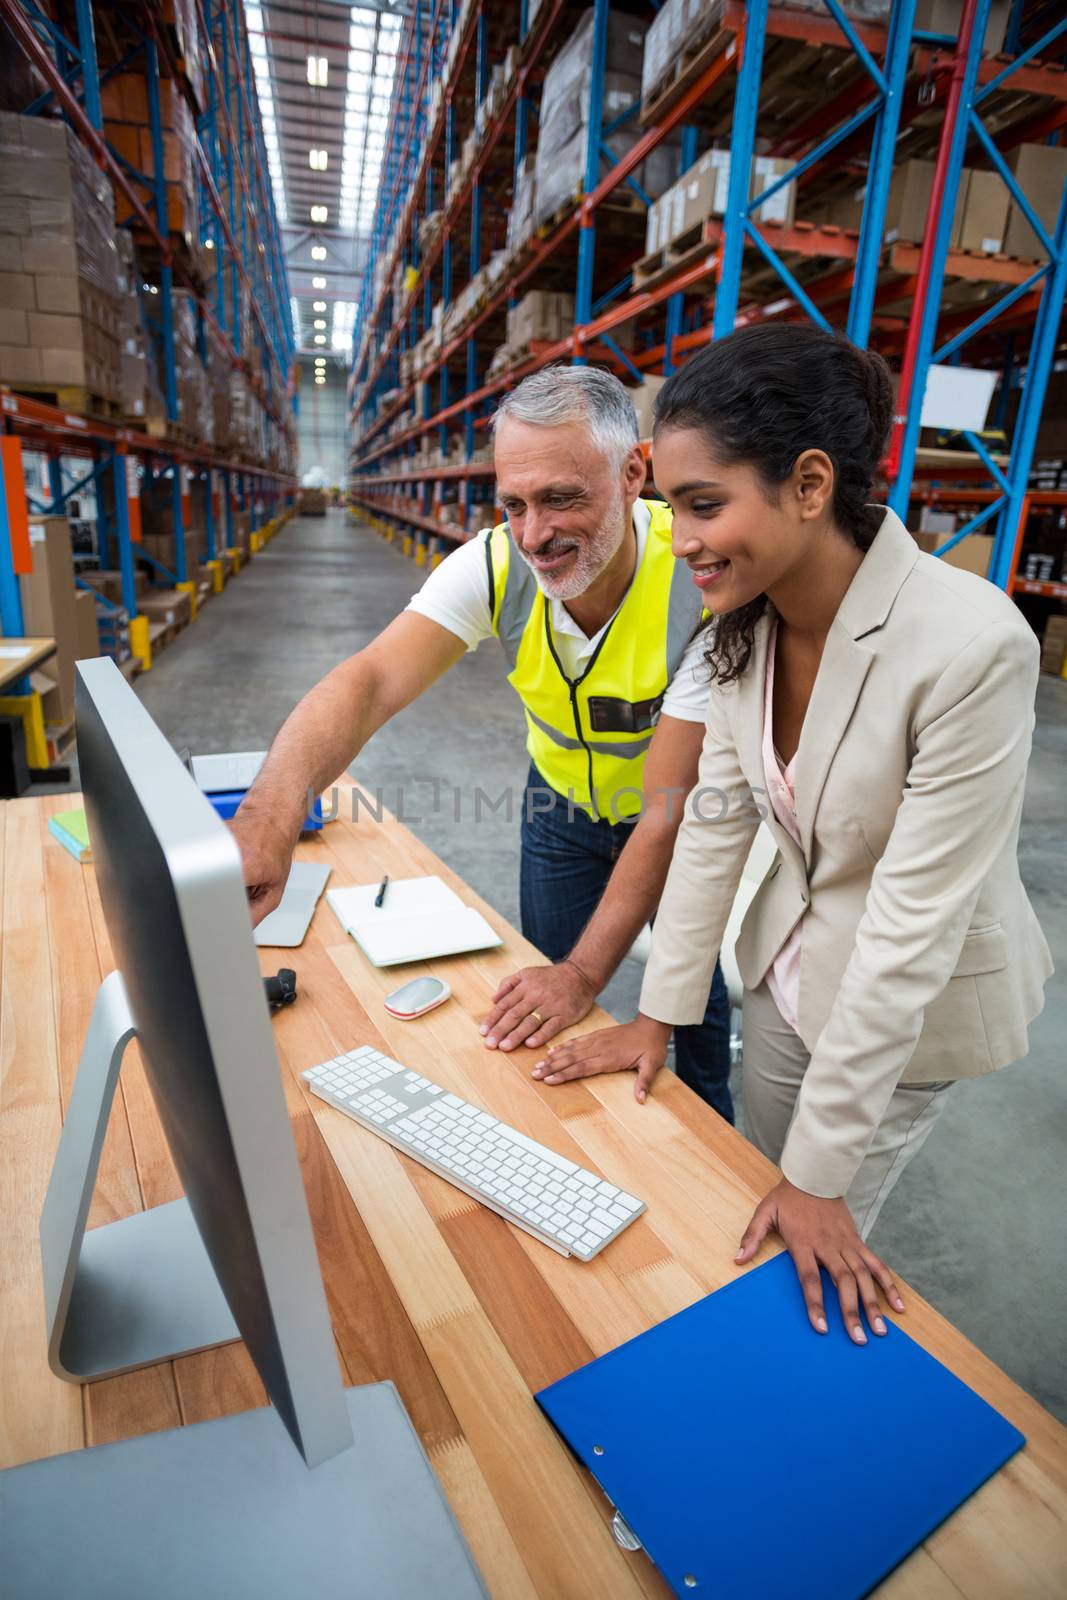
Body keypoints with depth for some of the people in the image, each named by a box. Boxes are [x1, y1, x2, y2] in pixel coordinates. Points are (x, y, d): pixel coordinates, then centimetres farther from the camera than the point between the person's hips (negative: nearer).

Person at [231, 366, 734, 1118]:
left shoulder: (699, 585, -34)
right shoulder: (496, 565, -25)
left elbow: (671, 812, -32)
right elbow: (372, 679, -40)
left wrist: (583, 973, -32)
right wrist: (273, 806, -59)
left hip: (674, 814, -2)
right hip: (563, 798, 3)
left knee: (692, 990, 15)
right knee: (539, 1011, 13)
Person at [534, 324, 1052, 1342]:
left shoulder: (971, 647, -32)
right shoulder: (747, 620, -11)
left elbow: (912, 922, -28)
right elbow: (715, 818, -5)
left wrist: (820, 1173, -19)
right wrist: (657, 1015, -2)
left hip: (914, 1000, -5)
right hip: (790, 962, 6)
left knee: (810, 1252, 10)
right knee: (751, 1199, 23)